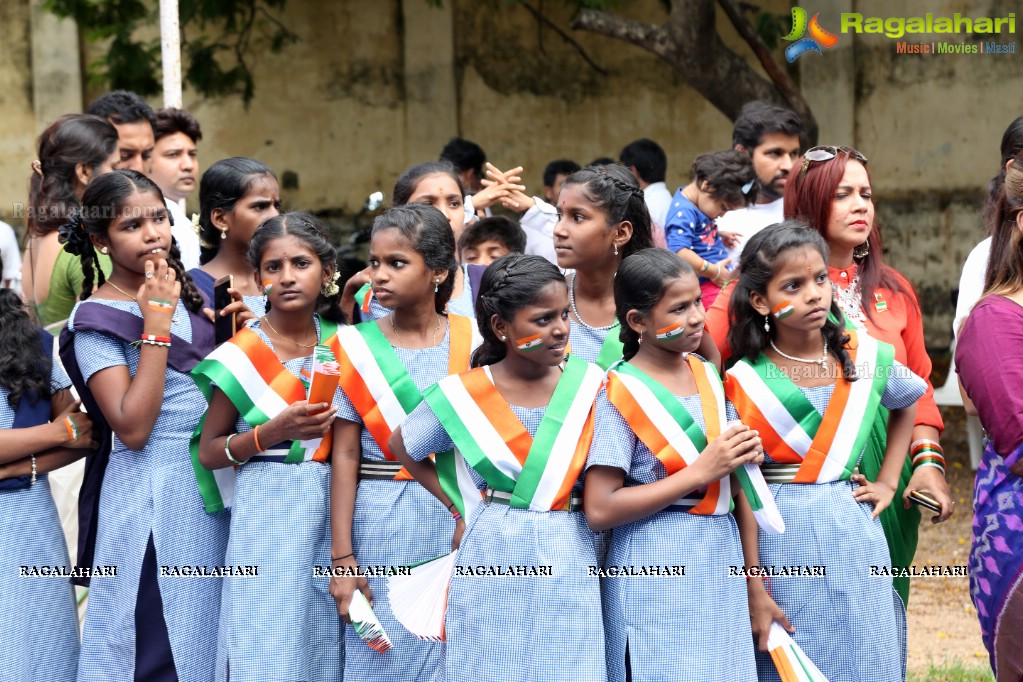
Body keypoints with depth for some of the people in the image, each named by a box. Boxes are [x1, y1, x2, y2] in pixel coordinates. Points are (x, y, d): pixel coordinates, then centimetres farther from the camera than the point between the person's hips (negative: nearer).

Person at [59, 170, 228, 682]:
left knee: (204, 629, 11)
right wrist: (155, 324, -20)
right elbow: (131, 427, -20)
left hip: (212, 486, 6)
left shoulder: (187, 291, 9)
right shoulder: (95, 319, -10)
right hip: (149, 495, -6)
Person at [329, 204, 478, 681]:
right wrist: (342, 556, -7)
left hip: (456, 521, 1)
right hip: (380, 523, -1)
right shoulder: (358, 347, -1)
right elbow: (346, 455, -3)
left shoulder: (471, 343, 2)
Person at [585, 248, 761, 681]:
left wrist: (744, 456, 0)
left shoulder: (708, 376, 8)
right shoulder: (621, 394, -11)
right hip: (656, 570, -6)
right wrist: (700, 473, -19)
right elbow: (599, 510, -18)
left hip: (720, 561, 6)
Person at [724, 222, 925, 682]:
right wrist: (755, 589, -10)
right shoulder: (746, 382, -8)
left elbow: (909, 401, 23)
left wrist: (887, 482, 13)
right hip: (782, 539, -3)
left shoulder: (867, 357, 1)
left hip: (855, 534, 3)